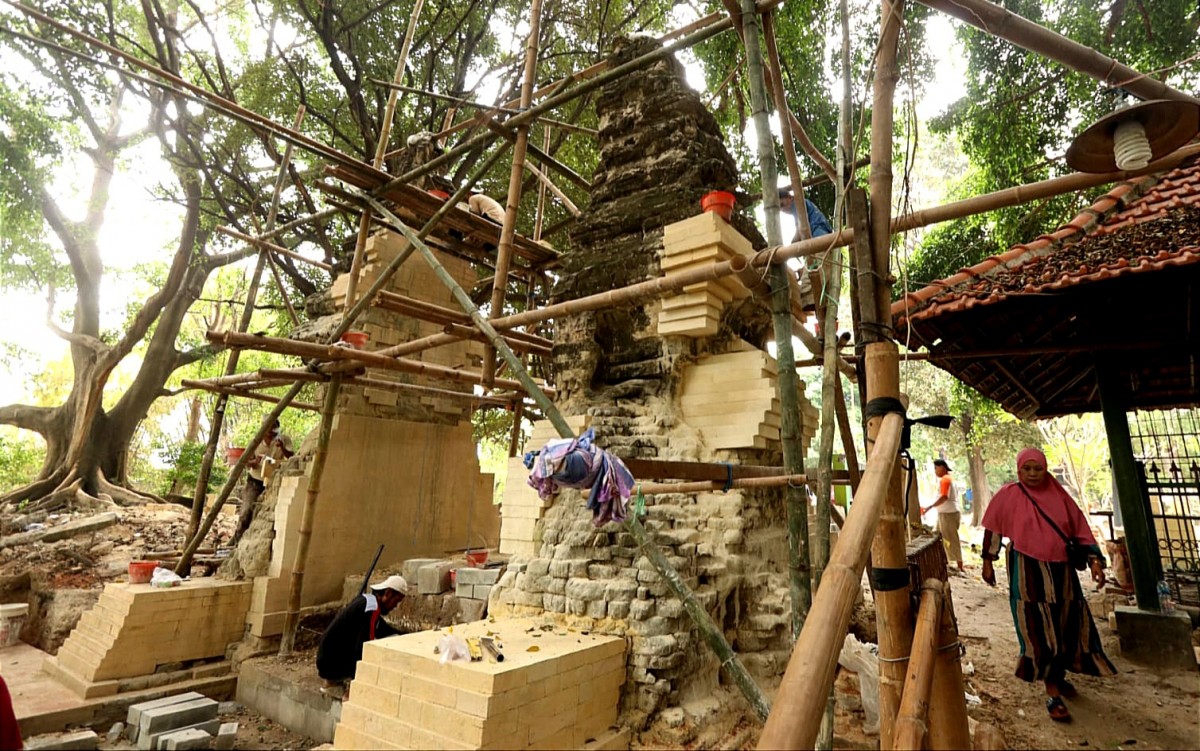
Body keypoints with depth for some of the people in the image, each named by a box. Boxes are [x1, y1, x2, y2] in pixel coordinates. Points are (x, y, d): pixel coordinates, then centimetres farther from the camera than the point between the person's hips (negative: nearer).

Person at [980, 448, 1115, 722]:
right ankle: (1052, 694, 9)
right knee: (1039, 630, -1)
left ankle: (1059, 676, 38)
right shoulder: (1009, 495, -6)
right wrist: (988, 562, 0)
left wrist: (1095, 560, -5)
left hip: (1061, 571, 4)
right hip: (1028, 572, -4)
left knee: (1066, 626, 14)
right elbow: (992, 529, 0)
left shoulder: (1058, 495, 3)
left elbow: (1080, 528, 6)